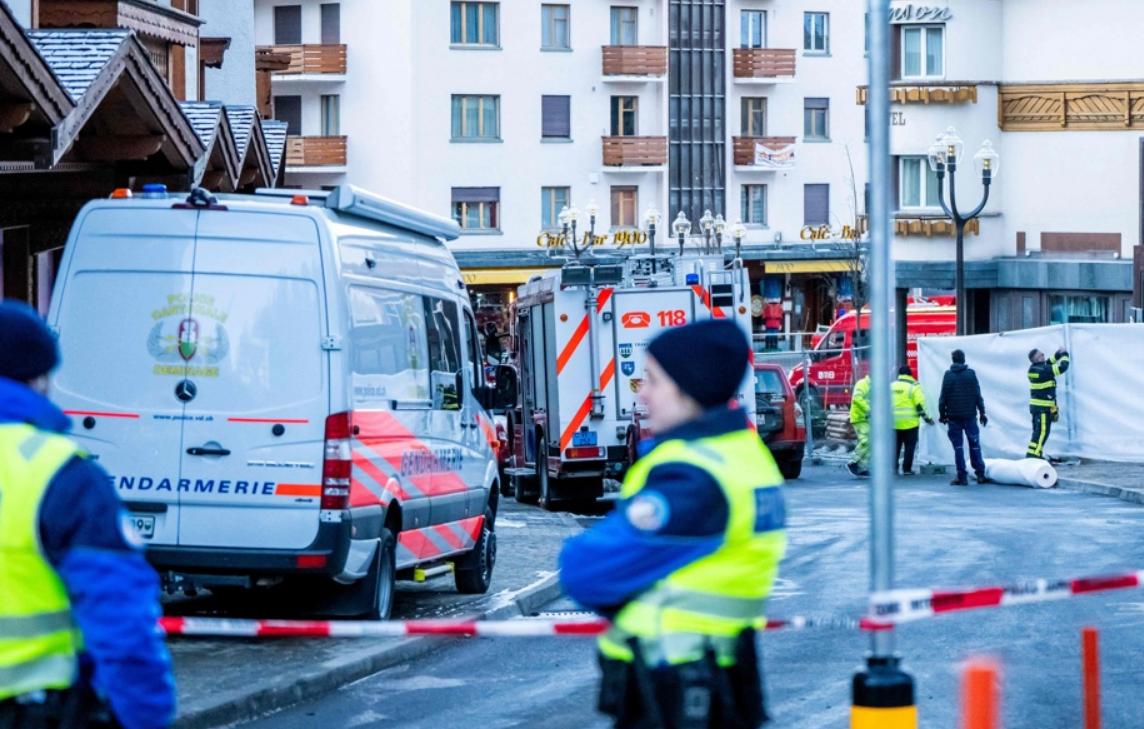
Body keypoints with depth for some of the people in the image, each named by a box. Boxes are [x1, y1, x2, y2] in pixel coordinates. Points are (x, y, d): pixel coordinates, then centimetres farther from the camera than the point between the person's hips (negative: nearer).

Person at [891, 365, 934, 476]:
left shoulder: (892, 386, 9)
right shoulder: (914, 386, -5)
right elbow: (920, 404, -11)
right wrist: (927, 418, -3)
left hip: (895, 422, 4)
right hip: (910, 423, -4)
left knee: (895, 446, 16)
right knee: (909, 446, 2)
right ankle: (907, 469, -1)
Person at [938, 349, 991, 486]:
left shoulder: (948, 375, -2)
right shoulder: (971, 374, -1)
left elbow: (943, 397, -2)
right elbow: (977, 395, -1)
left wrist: (942, 413, 7)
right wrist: (982, 412, 5)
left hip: (953, 416, -1)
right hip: (969, 414, 1)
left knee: (958, 446, 1)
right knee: (974, 444, 10)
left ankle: (962, 477, -3)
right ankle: (980, 474, 7)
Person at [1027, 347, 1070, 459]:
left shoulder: (1033, 368, 7)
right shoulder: (1043, 370, -18)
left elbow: (1047, 364, 25)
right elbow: (1062, 367, -15)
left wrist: (1058, 354, 17)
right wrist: (1064, 354, 1)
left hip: (1035, 405, 9)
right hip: (1043, 407, -9)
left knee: (1038, 431, 16)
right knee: (1042, 432, -8)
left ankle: (1034, 454, 19)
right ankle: (1033, 455, -12)